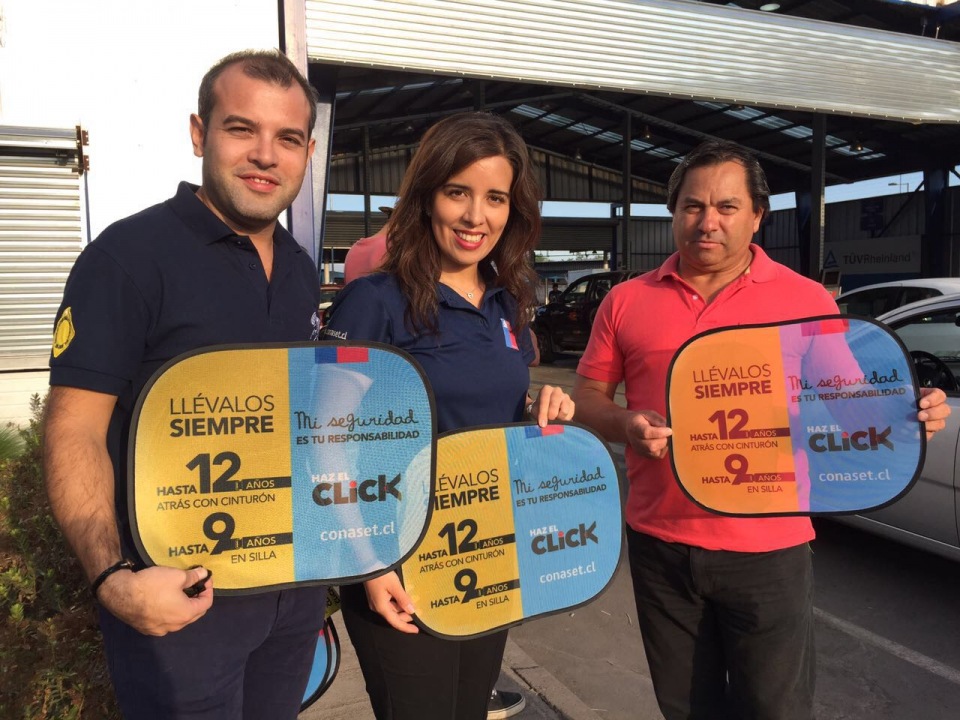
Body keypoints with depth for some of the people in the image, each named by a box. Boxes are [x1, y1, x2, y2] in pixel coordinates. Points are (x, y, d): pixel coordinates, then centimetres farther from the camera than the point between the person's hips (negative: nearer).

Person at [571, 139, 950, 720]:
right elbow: (588, 399, 6)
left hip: (768, 549, -2)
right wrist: (626, 425, -15)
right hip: (660, 544, 2)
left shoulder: (806, 300, -1)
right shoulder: (627, 301, 3)